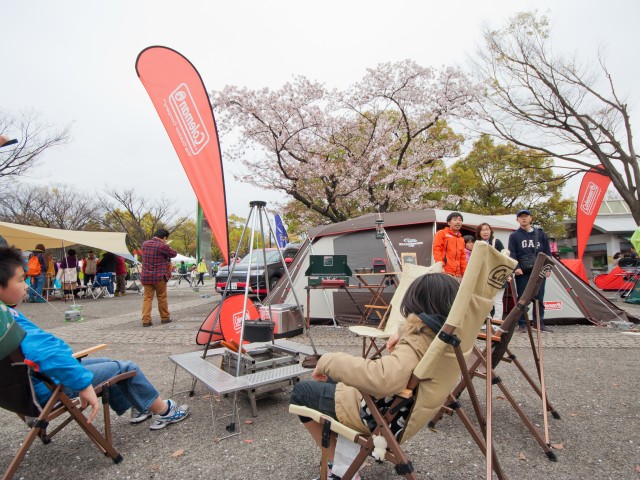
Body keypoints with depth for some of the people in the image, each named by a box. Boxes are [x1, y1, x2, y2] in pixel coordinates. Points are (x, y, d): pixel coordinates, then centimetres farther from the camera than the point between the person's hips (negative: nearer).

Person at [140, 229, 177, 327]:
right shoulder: (162, 246, -14)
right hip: (159, 276, -5)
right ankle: (165, 317, 20)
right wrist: (170, 249, 16)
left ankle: (146, 320, 1)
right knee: (162, 297, 9)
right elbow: (173, 254, -4)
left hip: (145, 276, 5)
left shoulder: (145, 244, 7)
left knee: (147, 298, 7)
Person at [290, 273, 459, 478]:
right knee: (331, 379, 27)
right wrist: (403, 334, 1)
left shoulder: (418, 345, -34)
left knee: (300, 391, 9)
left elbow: (381, 378, -52)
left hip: (373, 413, -9)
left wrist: (328, 361, -39)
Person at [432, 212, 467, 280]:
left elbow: (463, 257, 21)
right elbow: (436, 250, -4)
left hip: (458, 275, 6)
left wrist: (465, 273, 11)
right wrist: (440, 266, -15)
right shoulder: (441, 233, 5)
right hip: (445, 273, -6)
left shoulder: (461, 239, 21)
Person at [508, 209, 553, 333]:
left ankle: (539, 323, 17)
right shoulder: (514, 236, 5)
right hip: (522, 272, -2)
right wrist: (516, 267, -15)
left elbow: (547, 252, 11)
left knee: (539, 298, 6)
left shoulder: (540, 234, 12)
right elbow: (512, 254, -2)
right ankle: (521, 324, 10)